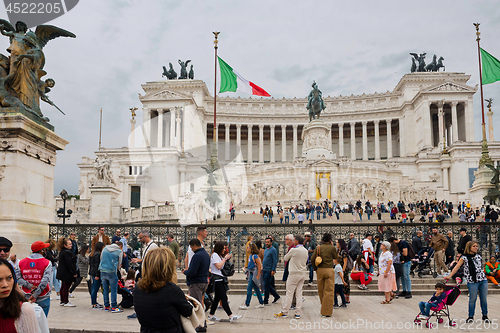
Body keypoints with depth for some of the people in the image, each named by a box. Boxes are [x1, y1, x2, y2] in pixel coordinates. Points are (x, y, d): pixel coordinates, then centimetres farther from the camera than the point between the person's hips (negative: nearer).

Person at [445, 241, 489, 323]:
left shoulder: (478, 256, 11)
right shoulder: (465, 257, -4)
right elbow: (457, 267, -7)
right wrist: (449, 276, -13)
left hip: (483, 280, 5)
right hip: (472, 281, -4)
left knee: (484, 298, 8)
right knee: (472, 299, 1)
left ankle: (485, 316, 22)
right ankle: (471, 316, 13)